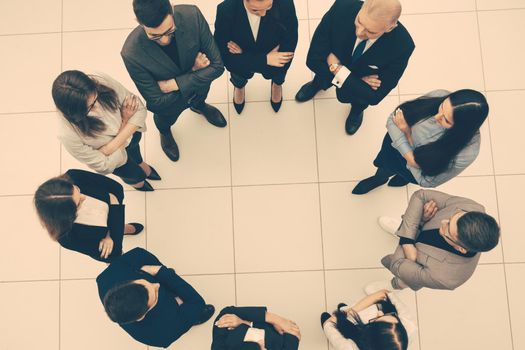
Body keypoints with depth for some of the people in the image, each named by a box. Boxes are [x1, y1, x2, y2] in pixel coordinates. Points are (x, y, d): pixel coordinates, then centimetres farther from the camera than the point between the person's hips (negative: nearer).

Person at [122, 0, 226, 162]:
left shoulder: (192, 15, -37)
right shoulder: (132, 53, -41)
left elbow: (217, 65, -28)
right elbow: (157, 101, -30)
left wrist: (174, 84, -34)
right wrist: (193, 72, -31)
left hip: (199, 88, 2)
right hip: (167, 100, -1)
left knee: (200, 99, 37)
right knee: (164, 120, 32)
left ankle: (198, 106, 74)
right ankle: (164, 132, 69)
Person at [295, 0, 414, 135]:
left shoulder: (401, 46, -43)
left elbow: (374, 97, -32)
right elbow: (313, 58, -33)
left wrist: (338, 69, -36)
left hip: (365, 82, -1)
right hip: (331, 64, 1)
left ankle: (357, 108, 64)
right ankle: (317, 83, 68)